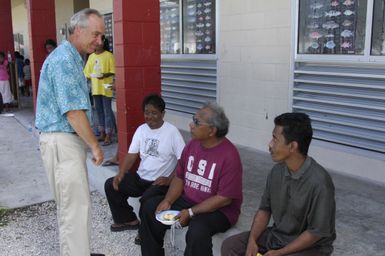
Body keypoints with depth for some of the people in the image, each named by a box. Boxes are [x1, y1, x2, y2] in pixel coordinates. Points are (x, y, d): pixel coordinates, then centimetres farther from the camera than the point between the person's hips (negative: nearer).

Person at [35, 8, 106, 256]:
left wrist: (89, 143, 19)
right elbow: (73, 112, -22)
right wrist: (95, 145, -13)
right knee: (77, 207, -4)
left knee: (74, 204, 18)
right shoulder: (64, 60, -18)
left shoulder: (72, 58, 14)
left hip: (69, 140, 10)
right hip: (62, 142, -10)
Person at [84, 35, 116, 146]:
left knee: (107, 110, -3)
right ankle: (102, 133, 20)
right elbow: (87, 73, 13)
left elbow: (113, 71, -6)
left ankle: (108, 135, 0)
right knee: (99, 110, 11)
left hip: (105, 88, -5)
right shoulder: (91, 56, 12)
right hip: (95, 88, 6)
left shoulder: (109, 55, -3)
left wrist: (105, 75, -23)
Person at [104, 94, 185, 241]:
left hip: (161, 182, -6)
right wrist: (121, 174, -9)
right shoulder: (141, 130, 7)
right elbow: (132, 155, 6)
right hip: (140, 178, 7)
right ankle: (128, 220, 13)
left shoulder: (172, 132, -11)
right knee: (111, 185, -4)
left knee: (147, 199, -32)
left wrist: (169, 179, -26)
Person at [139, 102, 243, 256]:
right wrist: (168, 201, -9)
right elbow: (179, 177, 8)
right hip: (187, 201, 7)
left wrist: (190, 213, -21)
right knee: (150, 207, -3)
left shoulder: (229, 155, -21)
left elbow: (225, 198, -21)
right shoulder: (192, 144, 1)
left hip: (218, 210, -7)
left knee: (197, 231, -35)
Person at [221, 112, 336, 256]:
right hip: (277, 235, 7)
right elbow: (265, 209, 4)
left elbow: (317, 232, -22)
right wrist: (252, 240, -10)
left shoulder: (318, 182, -27)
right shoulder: (277, 171, -5)